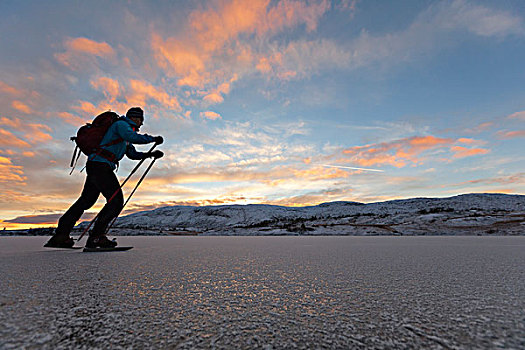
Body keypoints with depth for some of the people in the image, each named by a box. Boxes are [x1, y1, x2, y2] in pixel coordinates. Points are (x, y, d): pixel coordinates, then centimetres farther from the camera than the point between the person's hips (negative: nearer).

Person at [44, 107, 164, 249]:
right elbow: (133, 137, -26)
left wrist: (150, 154, 13)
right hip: (100, 166, -11)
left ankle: (60, 235, 26)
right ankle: (96, 236, -11)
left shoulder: (125, 136, 25)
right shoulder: (121, 124, -4)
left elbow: (133, 154, 24)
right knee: (116, 201, -14)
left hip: (95, 167, 11)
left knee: (86, 201, 17)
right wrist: (153, 139, -17)